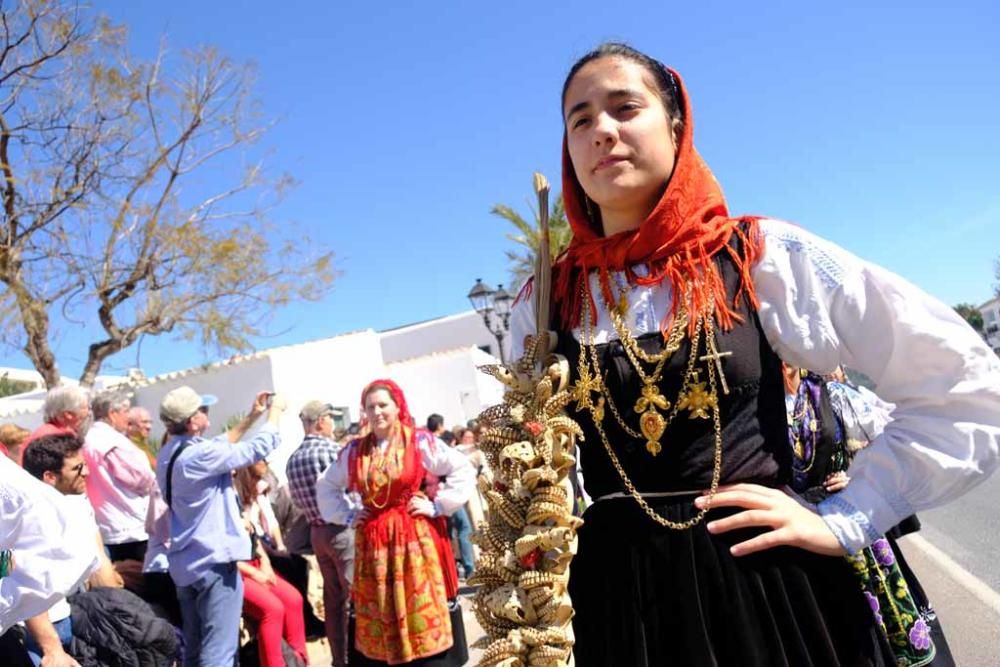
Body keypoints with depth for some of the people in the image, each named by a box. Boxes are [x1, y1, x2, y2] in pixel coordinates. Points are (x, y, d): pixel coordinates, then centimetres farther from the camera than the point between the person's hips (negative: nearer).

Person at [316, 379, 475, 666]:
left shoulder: (419, 441, -5)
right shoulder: (355, 450, 6)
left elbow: (464, 471, -6)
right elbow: (325, 486, 19)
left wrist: (437, 506, -8)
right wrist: (346, 516, 8)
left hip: (414, 535, -3)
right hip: (372, 540, 4)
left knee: (422, 609, 0)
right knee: (378, 614, 8)